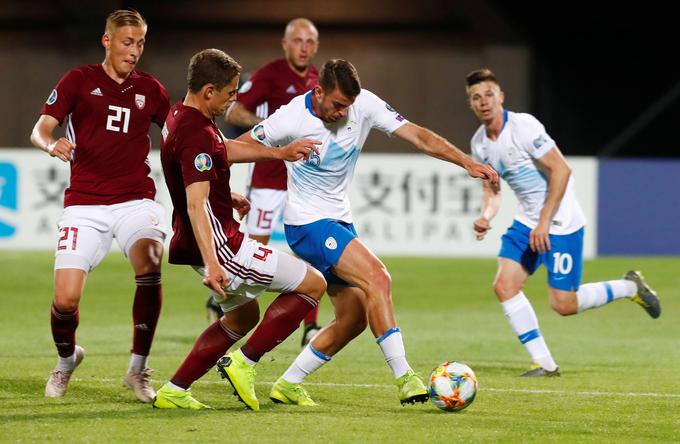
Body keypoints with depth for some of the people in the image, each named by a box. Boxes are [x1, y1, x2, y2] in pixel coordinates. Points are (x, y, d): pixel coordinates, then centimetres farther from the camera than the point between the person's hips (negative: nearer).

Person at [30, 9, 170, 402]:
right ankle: (66, 359, 25)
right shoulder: (79, 81, 3)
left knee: (149, 265, -30)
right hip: (85, 203, -1)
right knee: (66, 299, -11)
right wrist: (51, 144, -28)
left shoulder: (149, 89, 10)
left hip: (135, 199, 1)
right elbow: (40, 130, -5)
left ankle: (139, 369, -16)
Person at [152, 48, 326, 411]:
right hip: (220, 245, -11)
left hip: (209, 245, 11)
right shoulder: (197, 134, -24)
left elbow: (222, 150, 29)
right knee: (313, 284, -4)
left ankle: (173, 391, 20)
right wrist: (212, 264, -42)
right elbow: (196, 205, -33)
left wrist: (279, 153, 28)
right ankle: (244, 364, -4)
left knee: (243, 316, 29)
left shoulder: (180, 116, 9)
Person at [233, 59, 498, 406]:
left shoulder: (365, 105, -8)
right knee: (376, 277, -24)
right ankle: (404, 378, -26)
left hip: (339, 219, 7)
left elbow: (418, 136, -9)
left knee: (355, 317, 5)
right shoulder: (292, 119, -19)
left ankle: (288, 385, 16)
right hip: (308, 222, -7)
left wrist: (467, 162, -17)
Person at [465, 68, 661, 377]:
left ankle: (630, 287, 16)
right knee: (504, 286, -8)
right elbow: (492, 189, 14)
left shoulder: (523, 126, -19)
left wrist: (544, 222, -21)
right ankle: (544, 363, 1)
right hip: (526, 221, 7)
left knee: (563, 304, -8)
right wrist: (486, 217, -8)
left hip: (560, 221, -7)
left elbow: (561, 170, -19)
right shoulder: (479, 143, 4)